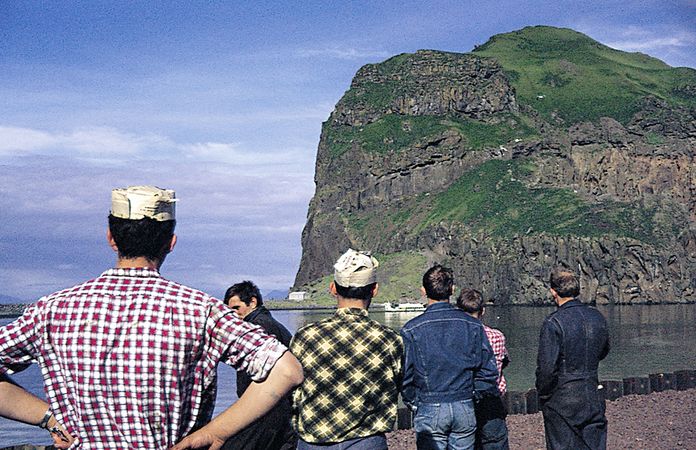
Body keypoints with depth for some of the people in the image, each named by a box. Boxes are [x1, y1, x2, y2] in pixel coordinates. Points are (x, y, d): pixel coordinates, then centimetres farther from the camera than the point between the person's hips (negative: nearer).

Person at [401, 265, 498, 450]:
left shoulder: (411, 329, -6)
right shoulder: (472, 325, 2)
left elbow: (404, 375, -5)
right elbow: (488, 370, 4)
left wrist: (414, 403, 9)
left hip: (429, 410, -2)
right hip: (465, 409, 2)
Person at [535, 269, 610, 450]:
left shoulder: (553, 323, -17)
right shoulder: (597, 317, 3)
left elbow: (547, 368, -18)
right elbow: (603, 352, 19)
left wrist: (543, 395, -4)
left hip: (562, 400, -5)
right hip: (593, 398, 5)